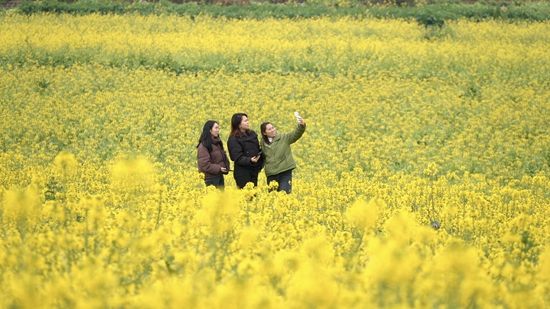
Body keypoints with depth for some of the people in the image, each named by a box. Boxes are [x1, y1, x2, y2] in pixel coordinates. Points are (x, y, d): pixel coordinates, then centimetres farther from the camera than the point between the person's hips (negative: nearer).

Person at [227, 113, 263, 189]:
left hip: (254, 172, 6)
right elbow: (238, 158, -17)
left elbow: (258, 150, 15)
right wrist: (250, 160, -33)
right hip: (243, 174, -6)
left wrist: (260, 165, 7)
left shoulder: (252, 134, 9)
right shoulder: (233, 140, -12)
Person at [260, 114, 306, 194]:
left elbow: (296, 134, -15)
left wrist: (302, 125, -32)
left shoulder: (284, 138, -1)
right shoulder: (263, 143, 10)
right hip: (271, 175, 4)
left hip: (285, 172, -4)